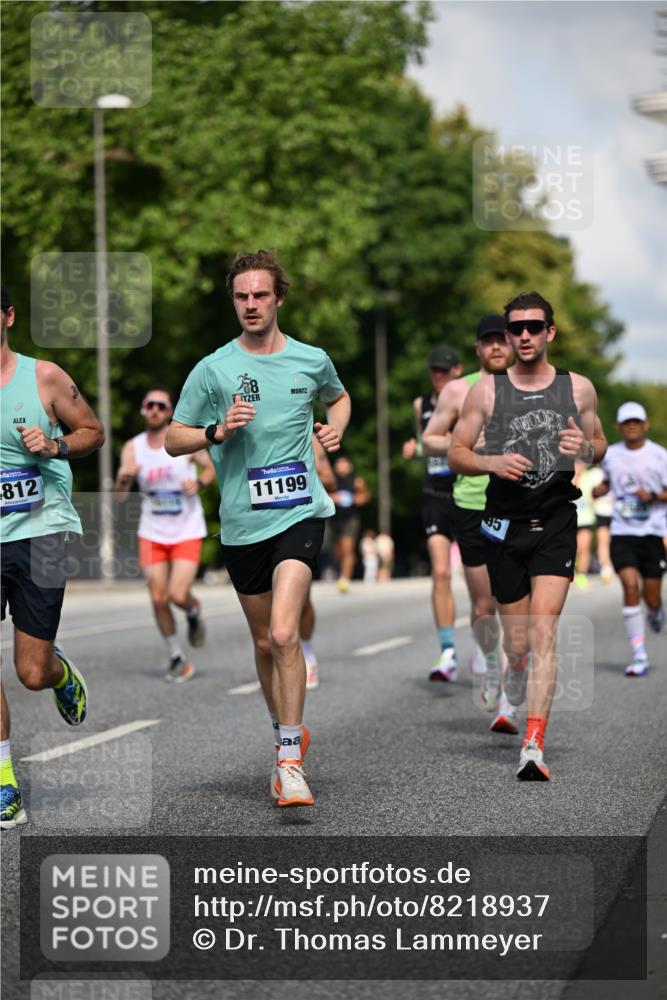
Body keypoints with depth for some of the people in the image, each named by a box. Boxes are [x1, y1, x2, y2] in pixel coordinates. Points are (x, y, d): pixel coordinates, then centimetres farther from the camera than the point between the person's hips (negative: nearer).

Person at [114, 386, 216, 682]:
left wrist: (199, 482, -17)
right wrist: (124, 479, -30)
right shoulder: (132, 448, -2)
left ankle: (194, 613, 22)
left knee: (178, 595, -15)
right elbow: (119, 496, -7)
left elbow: (211, 467, 6)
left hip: (187, 532, -2)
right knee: (158, 598, -1)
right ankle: (177, 657, 17)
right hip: (152, 533, 3)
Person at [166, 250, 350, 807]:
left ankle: (290, 761, -13)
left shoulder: (312, 360, 5)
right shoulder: (213, 369, 2)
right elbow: (173, 440, 5)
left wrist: (335, 428, 7)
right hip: (241, 523, 2)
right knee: (265, 642, 12)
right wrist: (218, 431, -13)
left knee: (283, 635, -18)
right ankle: (288, 733, 35)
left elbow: (338, 397, 28)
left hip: (299, 514, -2)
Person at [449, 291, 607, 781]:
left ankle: (534, 747, -19)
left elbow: (600, 445, 15)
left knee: (543, 634, -15)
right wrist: (491, 462, -15)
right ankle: (515, 678, 45)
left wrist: (585, 448, -8)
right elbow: (456, 453, 6)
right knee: (516, 643, 7)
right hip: (505, 524, 1)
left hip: (556, 523, -1)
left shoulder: (578, 387, 3)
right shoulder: (486, 390, 2)